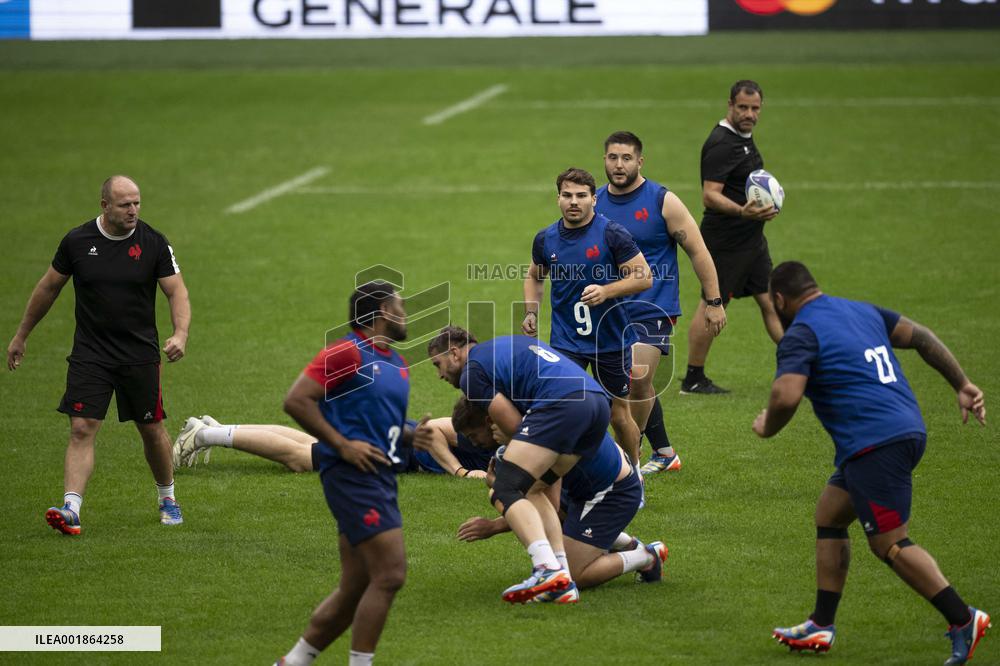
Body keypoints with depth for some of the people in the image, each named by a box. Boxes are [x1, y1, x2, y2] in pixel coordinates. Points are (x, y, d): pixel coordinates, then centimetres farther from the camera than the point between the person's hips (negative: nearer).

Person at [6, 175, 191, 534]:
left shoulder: (154, 243, -5)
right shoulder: (76, 242, -3)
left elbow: (177, 291, -5)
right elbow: (48, 287, 10)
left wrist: (181, 333, -24)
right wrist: (21, 336, 16)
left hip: (140, 354, 0)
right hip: (90, 353, 0)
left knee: (152, 430, 9)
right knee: (82, 429, -12)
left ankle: (167, 497, 33)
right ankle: (71, 509, -18)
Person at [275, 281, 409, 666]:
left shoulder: (398, 364, 20)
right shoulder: (347, 353, -8)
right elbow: (296, 400, -14)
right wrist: (342, 444, -17)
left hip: (379, 478, 9)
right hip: (353, 475, -9)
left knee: (355, 590, 10)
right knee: (390, 573, -15)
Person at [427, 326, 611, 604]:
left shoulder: (472, 371, 8)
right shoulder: (511, 342, 35)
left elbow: (515, 426, 4)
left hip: (561, 403, -9)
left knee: (506, 493, -8)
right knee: (532, 490, 19)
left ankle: (547, 569, -30)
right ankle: (563, 580, 4)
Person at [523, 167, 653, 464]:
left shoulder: (613, 234, -11)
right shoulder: (545, 239, 1)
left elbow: (644, 277, -11)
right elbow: (535, 275, 20)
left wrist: (606, 291, -24)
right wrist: (531, 312, 5)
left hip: (612, 339, -2)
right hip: (565, 341, 2)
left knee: (618, 415, 9)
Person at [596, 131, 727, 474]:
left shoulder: (663, 201, -6)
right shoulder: (595, 203, 6)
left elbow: (698, 251, -2)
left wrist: (714, 302, -4)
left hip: (654, 307, -5)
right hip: (612, 310, 5)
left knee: (638, 378, -20)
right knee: (639, 385, 11)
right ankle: (664, 454, 25)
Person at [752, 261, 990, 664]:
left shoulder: (800, 335, -6)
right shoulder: (862, 311, 19)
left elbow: (786, 396, -20)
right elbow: (921, 337, 18)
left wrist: (767, 427, 1)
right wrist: (962, 385, 21)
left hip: (875, 445, -9)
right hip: (909, 430, 9)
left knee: (889, 543, -7)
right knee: (828, 515, 18)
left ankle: (963, 620, -13)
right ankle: (821, 627, 20)